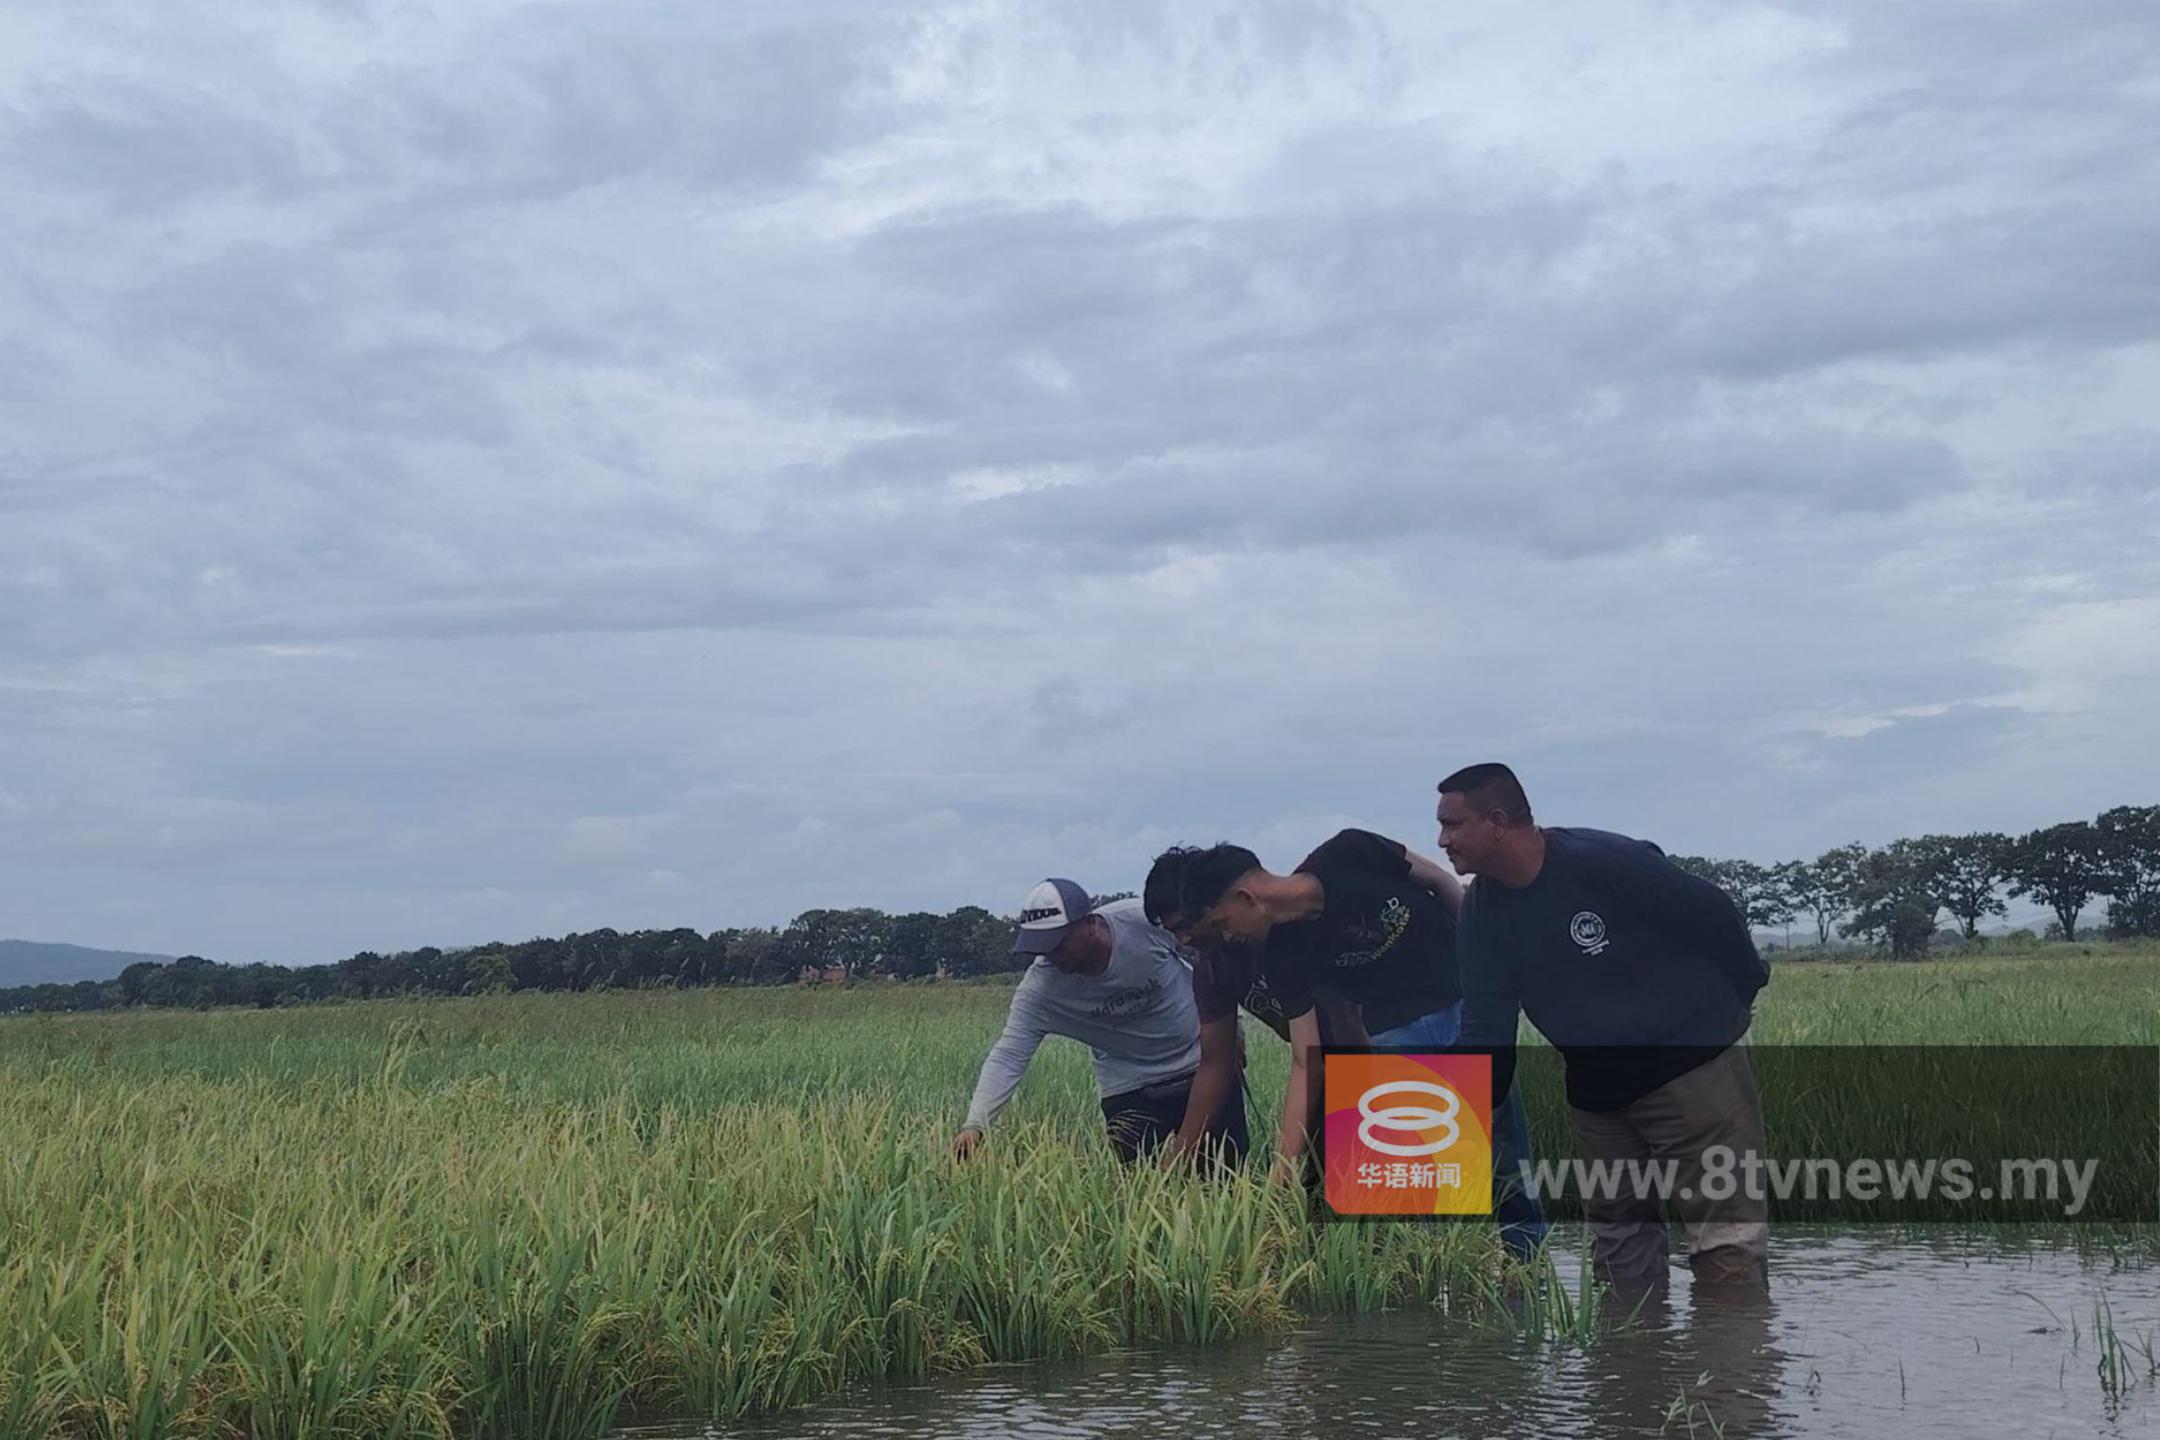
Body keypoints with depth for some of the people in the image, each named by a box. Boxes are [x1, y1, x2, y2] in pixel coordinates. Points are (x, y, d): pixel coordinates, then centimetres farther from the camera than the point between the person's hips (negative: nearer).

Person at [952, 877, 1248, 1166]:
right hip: (1129, 1088, 0)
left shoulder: (1148, 921, -24)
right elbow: (1008, 1056, -25)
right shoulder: (1040, 986, -21)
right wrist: (975, 1125, -38)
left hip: (1205, 1063, 0)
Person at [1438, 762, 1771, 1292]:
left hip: (1695, 1066, -6)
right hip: (1595, 1094, 7)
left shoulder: (1608, 862, -22)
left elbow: (1711, 912, -10)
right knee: (1617, 1243, 12)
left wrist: (1737, 998, 4)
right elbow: (1485, 1030, 1)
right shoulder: (1483, 910, -1)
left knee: (1727, 1245, -8)